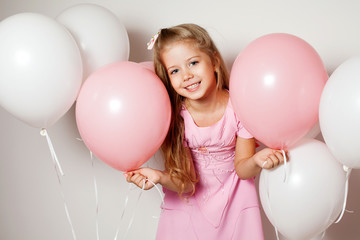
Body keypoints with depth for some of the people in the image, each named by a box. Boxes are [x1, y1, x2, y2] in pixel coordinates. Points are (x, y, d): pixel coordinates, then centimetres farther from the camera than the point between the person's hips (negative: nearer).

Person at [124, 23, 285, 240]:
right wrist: (160, 177, -38)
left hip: (234, 202, 0)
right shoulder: (175, 116, -20)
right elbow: (184, 182, -17)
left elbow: (242, 169, -12)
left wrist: (256, 160, -34)